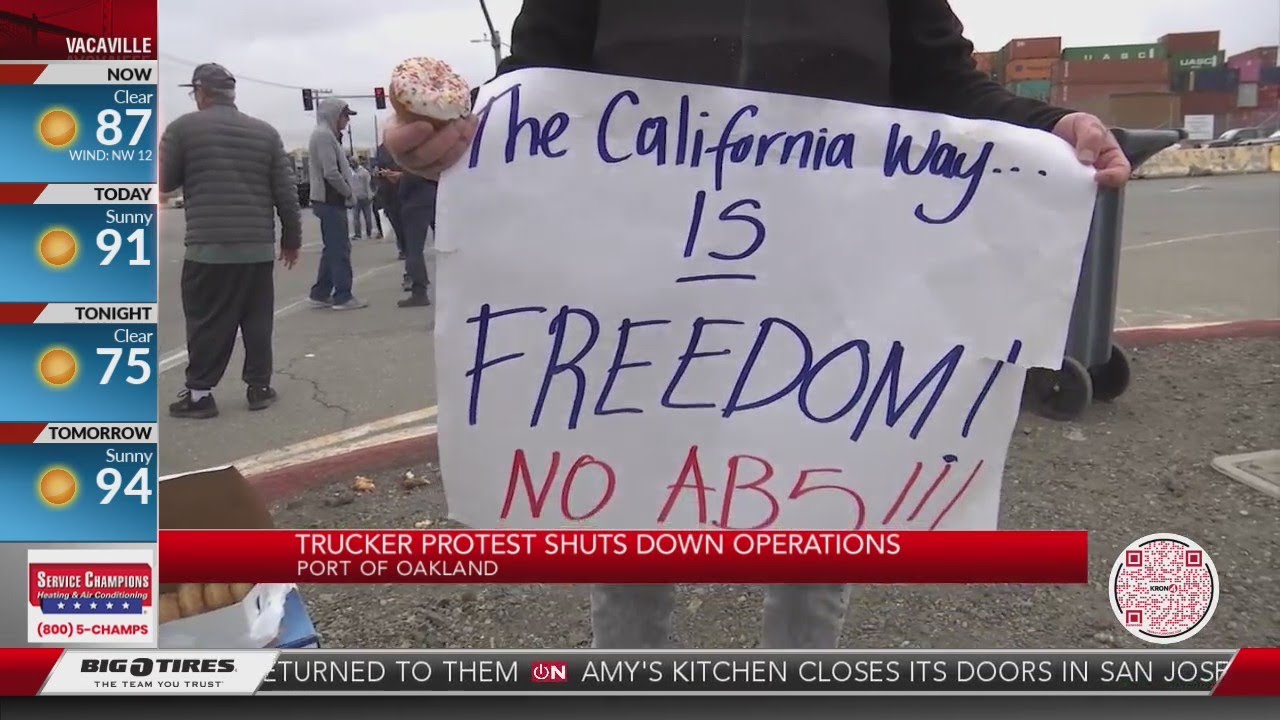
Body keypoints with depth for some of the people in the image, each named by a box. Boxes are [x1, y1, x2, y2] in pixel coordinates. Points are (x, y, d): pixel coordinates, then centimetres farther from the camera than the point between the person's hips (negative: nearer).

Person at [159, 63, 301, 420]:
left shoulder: (182, 128, 0)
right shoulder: (265, 132, 7)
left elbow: (165, 182, 6)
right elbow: (286, 191, 6)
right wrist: (292, 238, 13)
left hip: (208, 246, -3)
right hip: (259, 246, 3)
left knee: (206, 322, 5)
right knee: (257, 319, 11)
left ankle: (199, 392, 9)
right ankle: (259, 386, 16)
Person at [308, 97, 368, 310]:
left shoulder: (328, 135, 19)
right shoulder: (324, 135, -13)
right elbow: (331, 173, -21)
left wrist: (347, 193, 8)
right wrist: (349, 193, -10)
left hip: (331, 201, 10)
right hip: (331, 201, -10)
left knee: (332, 249, 13)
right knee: (340, 249, -7)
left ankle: (320, 294, 17)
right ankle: (343, 297, -5)